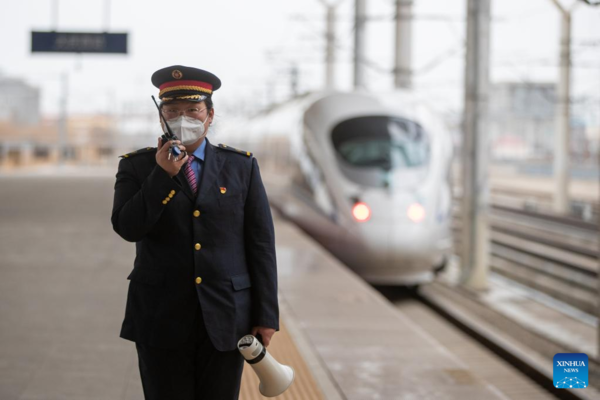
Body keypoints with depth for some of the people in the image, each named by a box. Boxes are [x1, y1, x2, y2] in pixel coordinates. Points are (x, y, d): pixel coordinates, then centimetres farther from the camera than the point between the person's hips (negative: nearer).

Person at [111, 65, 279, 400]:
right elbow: (127, 228, -10)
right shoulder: (136, 166, 4)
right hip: (161, 320, 0)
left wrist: (266, 315, -1)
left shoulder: (241, 166, 5)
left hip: (226, 319, 1)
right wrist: (162, 175, -19)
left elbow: (261, 244, 3)